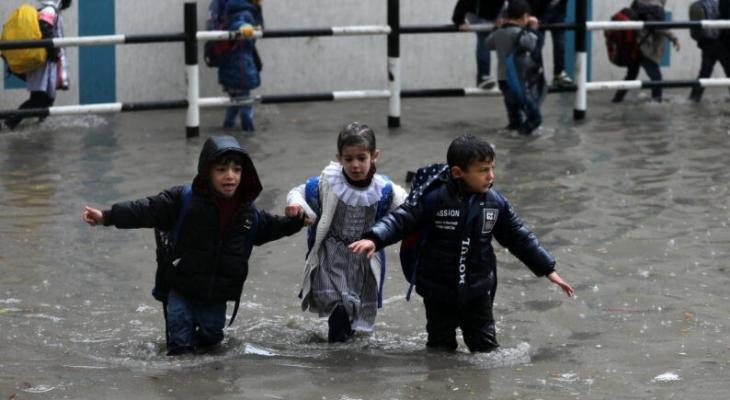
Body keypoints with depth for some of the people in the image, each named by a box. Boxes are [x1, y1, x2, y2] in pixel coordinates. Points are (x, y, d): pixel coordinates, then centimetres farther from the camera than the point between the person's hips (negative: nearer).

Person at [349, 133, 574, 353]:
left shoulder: (495, 202, -3)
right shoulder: (433, 198, -18)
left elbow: (519, 238, 7)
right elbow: (400, 220, -18)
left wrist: (548, 270, 9)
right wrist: (373, 239, -36)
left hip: (478, 292, 3)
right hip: (439, 292, -3)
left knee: (486, 347, 8)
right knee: (441, 349, 10)